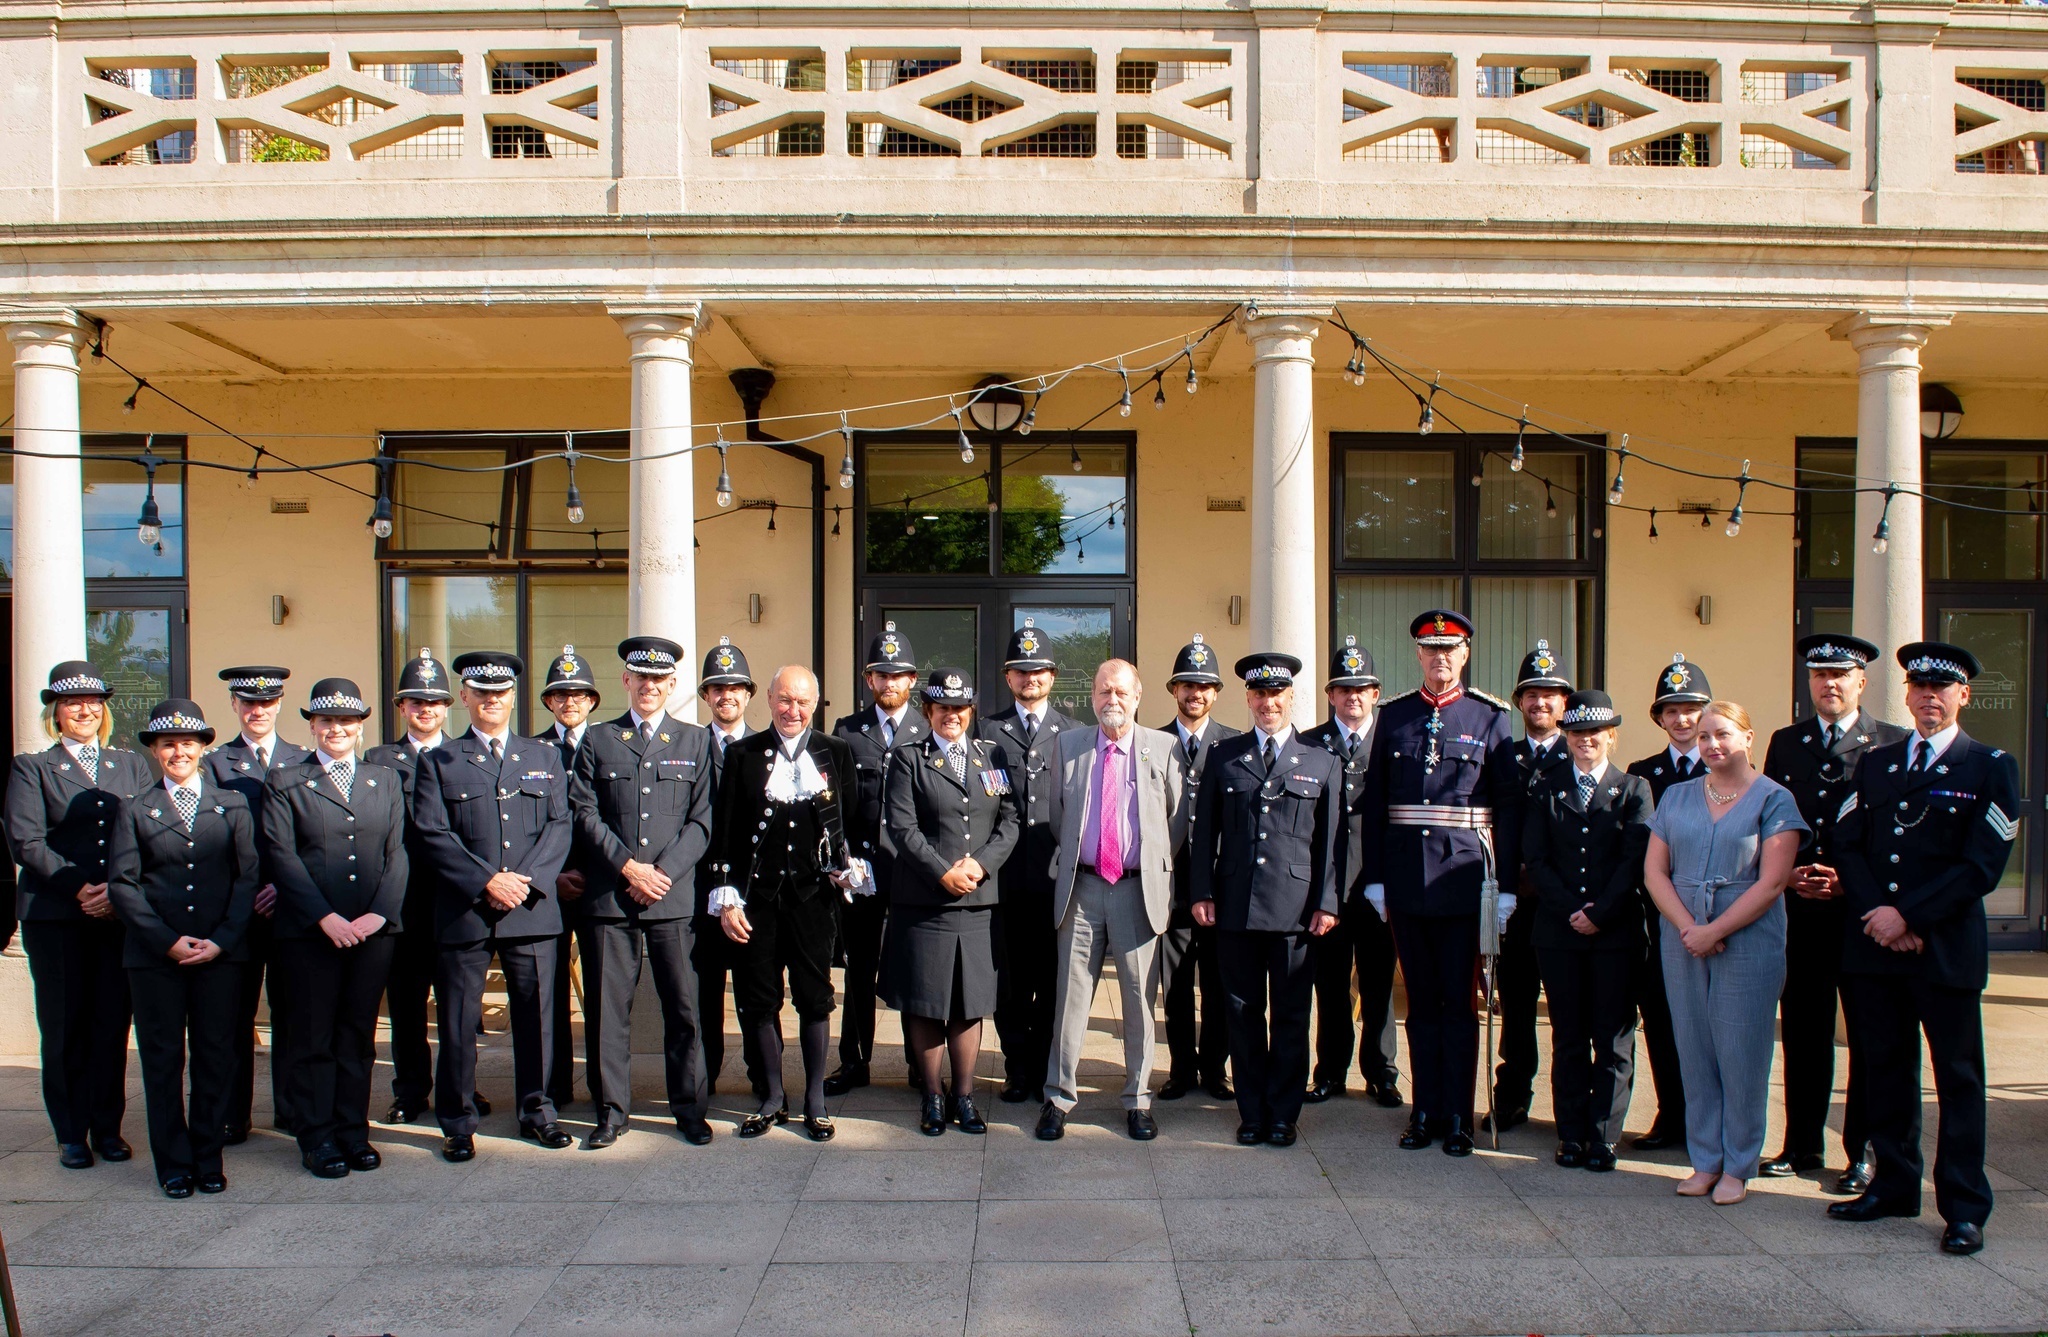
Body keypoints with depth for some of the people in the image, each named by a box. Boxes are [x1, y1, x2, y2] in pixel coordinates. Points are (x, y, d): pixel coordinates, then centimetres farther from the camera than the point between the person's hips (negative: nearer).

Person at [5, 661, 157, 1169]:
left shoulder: (132, 765, 14)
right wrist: (79, 887, -12)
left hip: (121, 914, 2)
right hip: (54, 917, -1)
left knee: (113, 1023, 3)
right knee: (65, 1027, 3)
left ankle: (108, 1127, 14)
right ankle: (71, 1134, 13)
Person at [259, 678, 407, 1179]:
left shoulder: (386, 780, 13)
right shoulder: (284, 782, 4)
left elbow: (396, 854, 7)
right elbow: (283, 857, -5)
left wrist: (378, 914, -7)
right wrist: (327, 919, -14)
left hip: (374, 928, 3)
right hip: (310, 931, -2)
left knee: (359, 1034, 8)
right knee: (313, 1037, 4)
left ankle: (353, 1130, 18)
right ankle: (317, 1138, 13)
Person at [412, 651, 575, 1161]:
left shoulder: (544, 758, 15)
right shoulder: (438, 762, 8)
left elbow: (560, 826, 6)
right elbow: (434, 835, -2)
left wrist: (528, 880, -9)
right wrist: (486, 882, -13)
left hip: (532, 910, 2)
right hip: (464, 912, -2)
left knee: (535, 1015, 6)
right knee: (458, 1023, 2)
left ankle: (536, 1111, 21)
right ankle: (458, 1123, 16)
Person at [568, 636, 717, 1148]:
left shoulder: (695, 741, 11)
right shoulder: (597, 740, 11)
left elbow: (701, 820, 5)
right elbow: (585, 815, 3)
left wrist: (664, 871, -8)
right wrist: (628, 867, -8)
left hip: (674, 896, 0)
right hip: (610, 895, 0)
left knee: (683, 1007, 2)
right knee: (608, 1007, 3)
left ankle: (689, 1109, 15)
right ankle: (611, 1111, 15)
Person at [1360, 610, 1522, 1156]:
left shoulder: (1490, 717, 2)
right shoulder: (1393, 716, 7)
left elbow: (1509, 805, -1)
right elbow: (1375, 802, 7)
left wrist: (1505, 885, -5)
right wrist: (1375, 877, 2)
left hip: (1464, 878, -2)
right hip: (1406, 881, 2)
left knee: (1459, 1003, 4)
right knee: (1421, 1002, 11)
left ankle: (1458, 1118, 13)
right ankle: (1425, 1111, 20)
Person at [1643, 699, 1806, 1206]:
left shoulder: (1774, 799, -1)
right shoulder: (1676, 797, 11)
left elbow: (1771, 882, -9)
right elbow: (1654, 869, 4)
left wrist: (1714, 931, -15)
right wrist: (1687, 928, -10)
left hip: (1748, 942, -4)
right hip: (1683, 942, 4)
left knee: (1741, 1054, 0)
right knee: (1694, 1051, 7)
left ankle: (1738, 1167, 13)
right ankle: (1705, 1160, 18)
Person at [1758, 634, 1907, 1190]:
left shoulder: (1893, 744, 1)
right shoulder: (1785, 743, 12)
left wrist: (1852, 879, -13)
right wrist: (1791, 875, -4)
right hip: (1801, 911, 3)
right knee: (1802, 1033, 8)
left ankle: (1864, 1154, 15)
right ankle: (1802, 1145, 20)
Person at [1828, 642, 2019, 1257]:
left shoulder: (1990, 767, 0)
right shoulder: (1875, 763, 13)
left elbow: (1982, 866, -8)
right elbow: (1847, 844, 7)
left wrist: (1908, 914, -13)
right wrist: (1878, 915, -8)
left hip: (1947, 947, -4)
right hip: (1873, 946, 4)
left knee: (1958, 1079, 3)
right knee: (1885, 1071, 11)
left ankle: (1964, 1207, 11)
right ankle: (1893, 1184, 23)